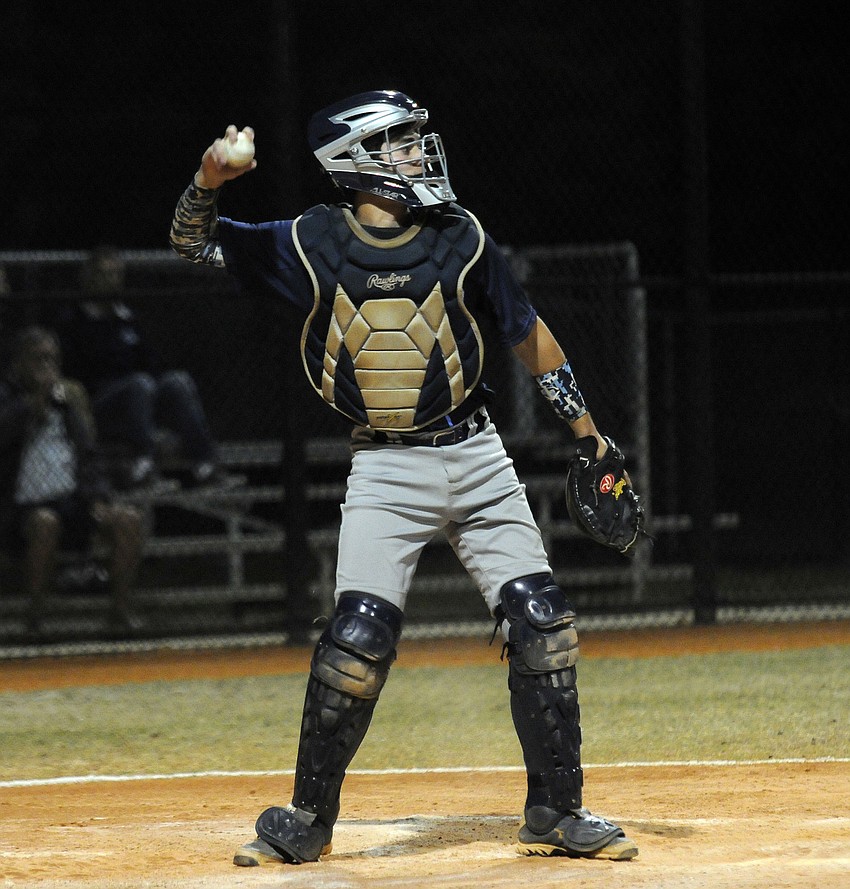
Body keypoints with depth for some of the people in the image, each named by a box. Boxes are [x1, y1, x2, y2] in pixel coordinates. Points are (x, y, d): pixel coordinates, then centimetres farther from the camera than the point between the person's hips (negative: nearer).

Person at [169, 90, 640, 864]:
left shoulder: (460, 237, -1)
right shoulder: (311, 245, -4)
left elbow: (528, 334, 10)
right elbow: (193, 242, 1)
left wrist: (588, 433, 10)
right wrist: (209, 181, -20)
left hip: (475, 455, 2)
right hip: (385, 471, -2)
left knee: (542, 623, -4)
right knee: (360, 636, -14)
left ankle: (555, 814, 9)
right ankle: (307, 821, 2)